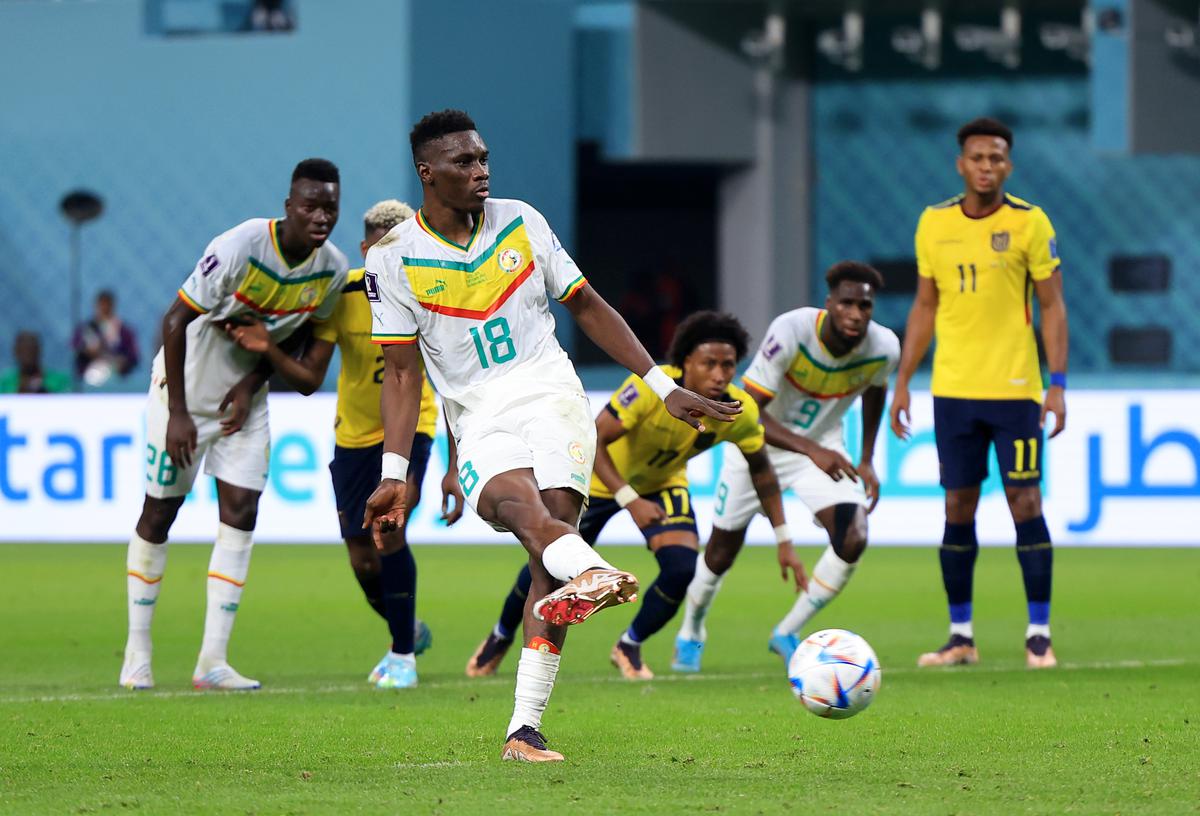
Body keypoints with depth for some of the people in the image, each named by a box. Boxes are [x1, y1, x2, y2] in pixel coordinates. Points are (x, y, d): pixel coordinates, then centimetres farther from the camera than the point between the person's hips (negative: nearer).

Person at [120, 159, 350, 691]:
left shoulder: (333, 270, -10)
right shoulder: (240, 248, -28)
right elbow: (175, 321, -22)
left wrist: (253, 383, -7)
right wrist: (177, 412, -21)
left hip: (242, 398, 5)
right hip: (186, 387, -5)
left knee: (241, 513, -5)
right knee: (158, 513, 3)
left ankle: (212, 661, -3)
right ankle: (137, 651, 15)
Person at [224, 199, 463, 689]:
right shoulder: (342, 295, -17)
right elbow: (309, 379, -14)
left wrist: (454, 470, -16)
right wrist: (268, 352, -34)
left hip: (410, 425, -2)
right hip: (354, 433, 2)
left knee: (389, 526, -24)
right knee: (363, 562, 4)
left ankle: (402, 654, -8)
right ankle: (410, 632, 35)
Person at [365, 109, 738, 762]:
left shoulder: (519, 222, 9)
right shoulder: (394, 258, 2)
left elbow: (587, 307, 17)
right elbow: (401, 371, 4)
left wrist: (663, 386, 12)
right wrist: (394, 474, -6)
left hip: (552, 398, 2)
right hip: (481, 421, -2)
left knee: (551, 527, -18)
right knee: (519, 504, -35)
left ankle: (525, 728, -21)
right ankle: (589, 571, -69)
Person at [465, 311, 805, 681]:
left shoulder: (740, 412, -24)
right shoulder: (649, 387, -38)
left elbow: (761, 470, -6)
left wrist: (784, 540, -6)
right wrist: (629, 500, -44)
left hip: (662, 483, 3)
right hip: (601, 478, -3)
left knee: (682, 569, -18)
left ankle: (629, 648, 9)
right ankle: (500, 638, 32)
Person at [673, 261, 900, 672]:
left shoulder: (883, 348, -19)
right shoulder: (790, 331, -33)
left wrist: (866, 461, 6)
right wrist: (811, 450, -46)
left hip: (822, 447, 2)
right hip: (761, 440, -2)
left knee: (851, 538, -21)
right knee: (723, 549, 10)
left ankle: (788, 633, 1)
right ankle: (691, 633, 41)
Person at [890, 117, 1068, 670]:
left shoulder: (1029, 223, -4)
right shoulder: (934, 224, 6)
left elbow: (1052, 306, -2)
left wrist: (1058, 384, -9)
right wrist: (902, 381, 9)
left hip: (1015, 389, -3)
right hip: (952, 390, 3)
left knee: (1025, 502, -5)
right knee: (957, 508, 4)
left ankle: (1039, 634, 1)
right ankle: (960, 636, 11)